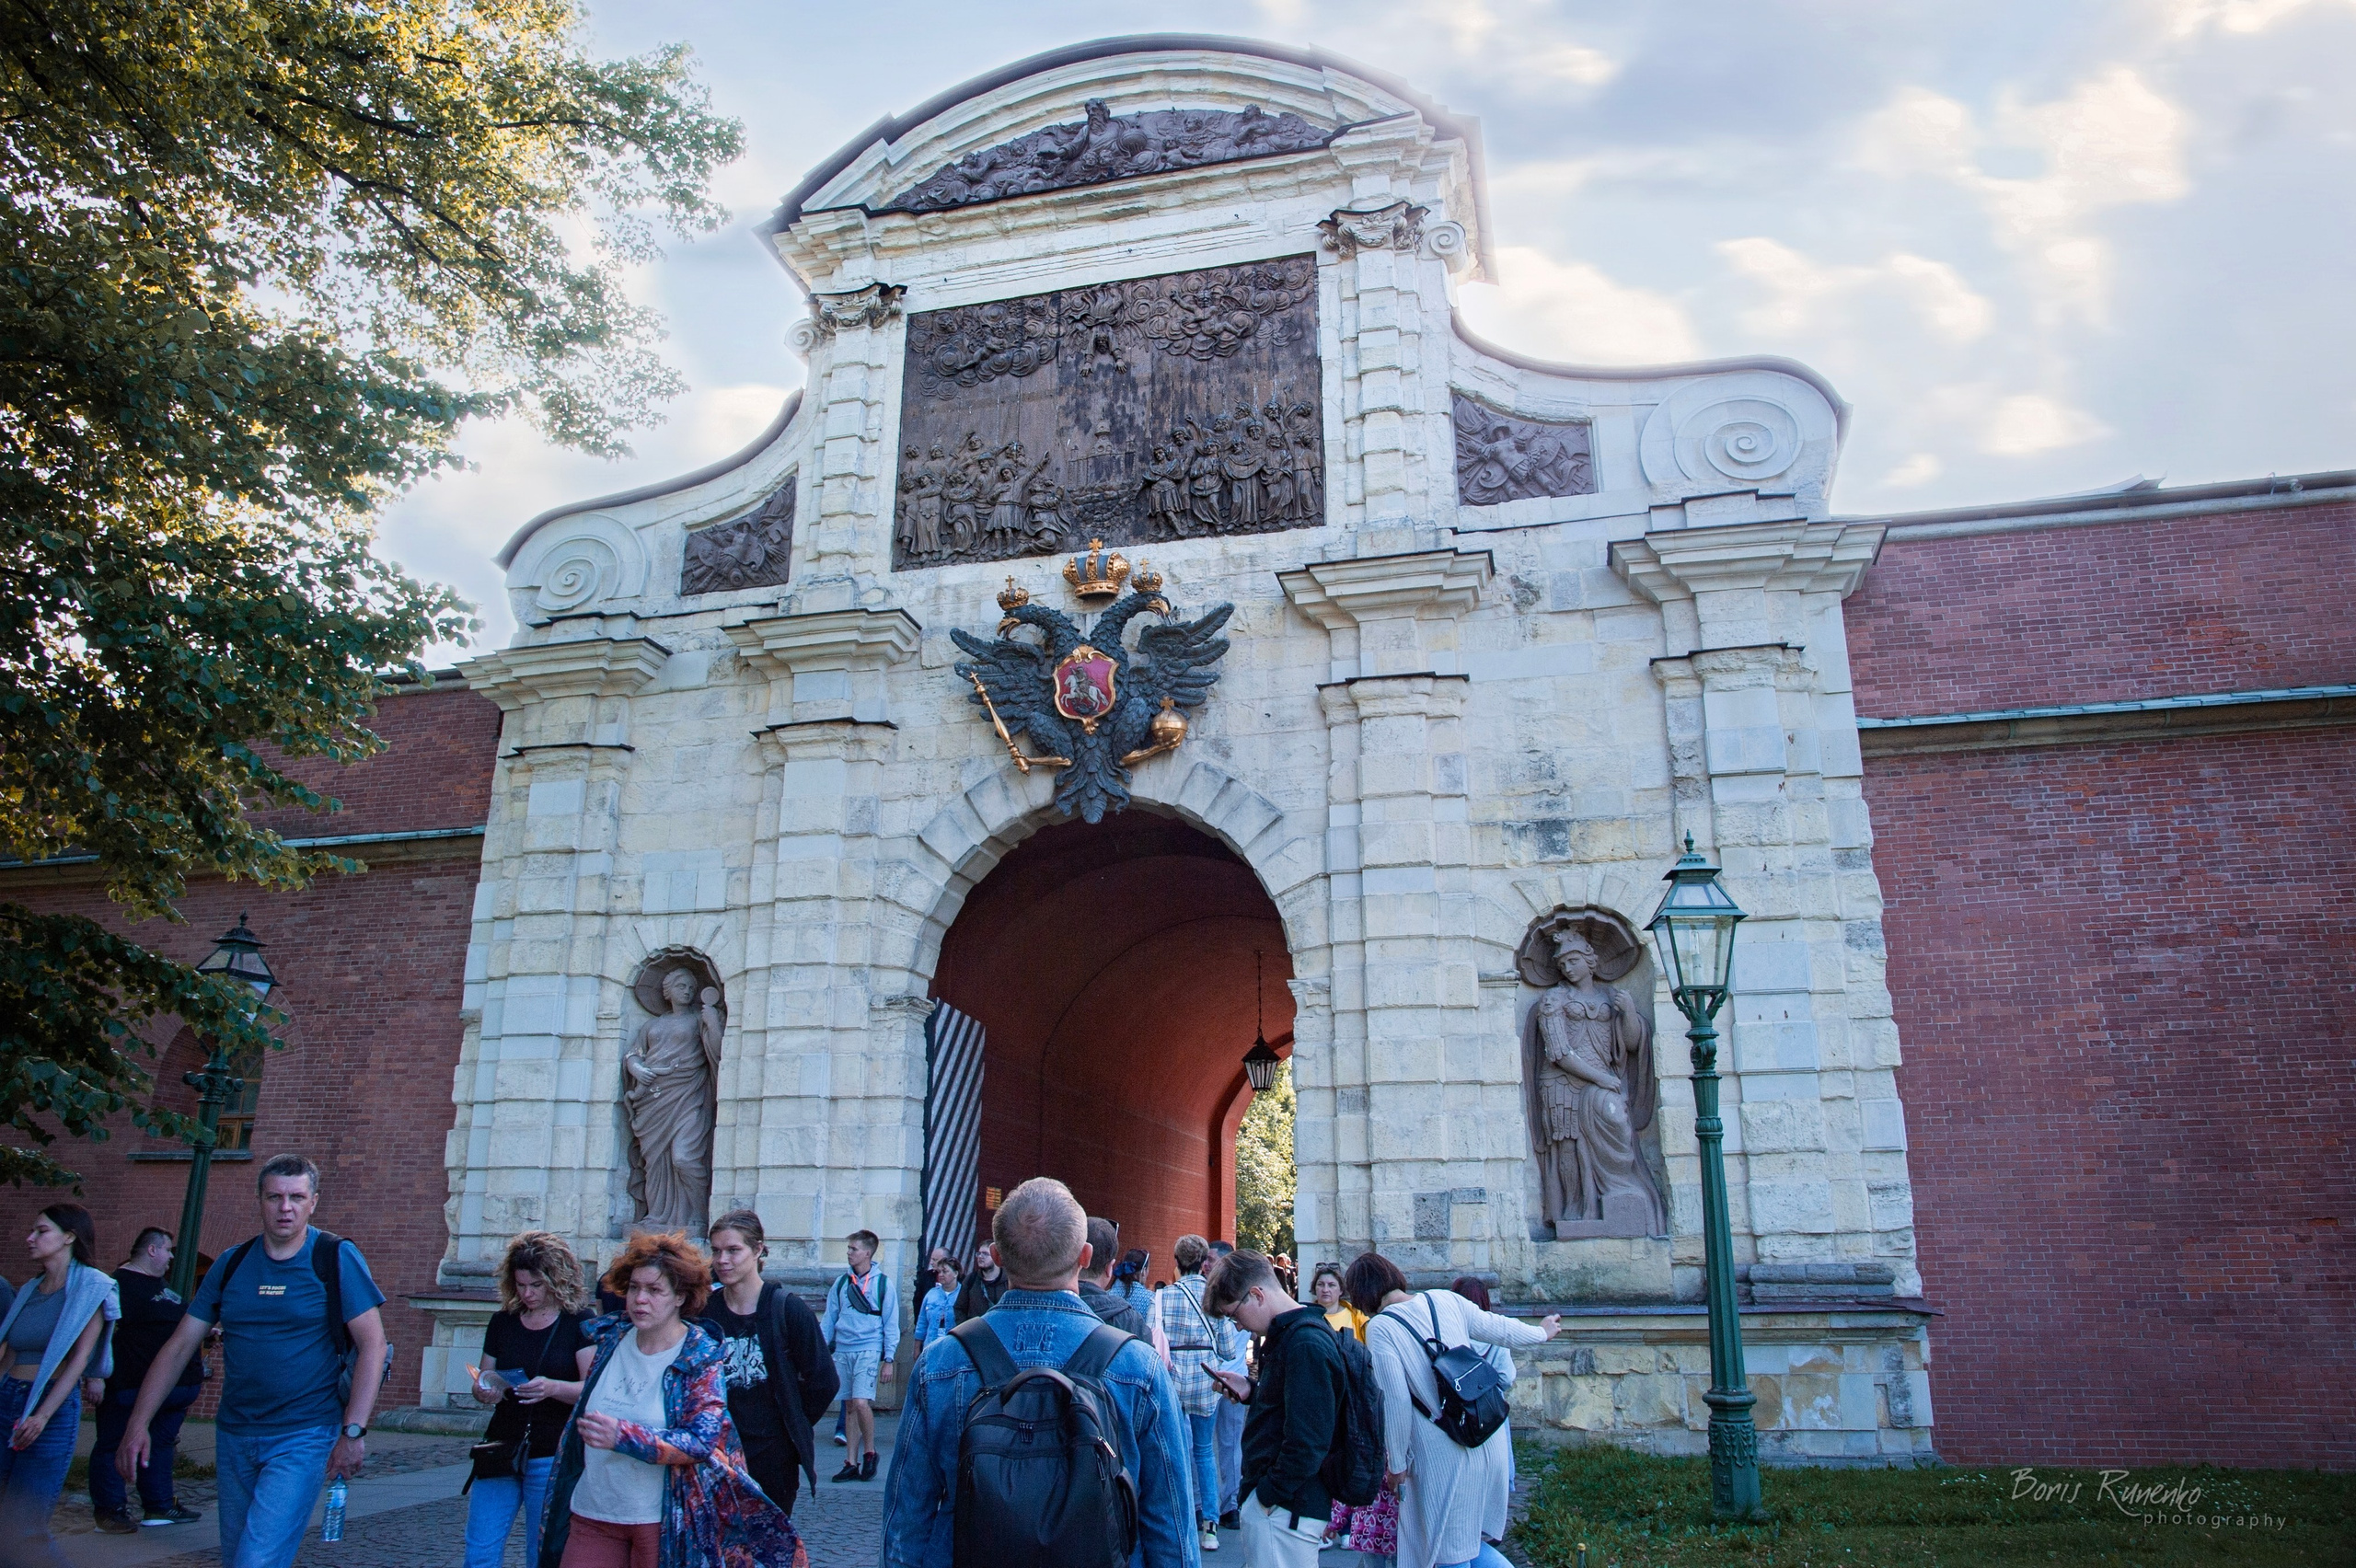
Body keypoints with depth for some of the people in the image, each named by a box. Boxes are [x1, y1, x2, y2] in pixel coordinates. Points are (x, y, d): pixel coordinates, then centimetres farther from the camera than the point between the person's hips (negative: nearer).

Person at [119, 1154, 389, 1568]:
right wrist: (138, 1424, 0)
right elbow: (180, 1346, 8)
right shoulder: (232, 1263, 5)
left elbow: (372, 1343, -12)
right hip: (233, 1438, 5)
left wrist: (353, 1432, -18)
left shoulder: (337, 1258, -9)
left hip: (302, 1439, -5)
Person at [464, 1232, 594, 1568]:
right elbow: (484, 1383, 16)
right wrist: (484, 1392, -8)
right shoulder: (502, 1322, 9)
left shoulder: (578, 1324, -4)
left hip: (551, 1456, -4)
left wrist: (552, 1388, -29)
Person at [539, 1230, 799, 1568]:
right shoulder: (610, 1339, 5)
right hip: (590, 1512, 4)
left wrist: (623, 1436, -29)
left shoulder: (702, 1358, -10)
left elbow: (700, 1443, -19)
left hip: (663, 1520, -4)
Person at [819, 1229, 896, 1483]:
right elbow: (829, 1320, 13)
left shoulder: (883, 1283, -2)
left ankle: (870, 1452, 4)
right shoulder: (841, 1283, 9)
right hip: (842, 1350, 4)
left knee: (861, 1402, -16)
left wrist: (888, 1360, -3)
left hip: (869, 1350, -4)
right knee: (849, 1406, 7)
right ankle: (852, 1463, 14)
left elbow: (891, 1324, 0)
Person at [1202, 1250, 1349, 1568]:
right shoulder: (1288, 1335, 11)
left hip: (1284, 1509, -10)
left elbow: (1307, 1442, -26)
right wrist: (1251, 1391, 7)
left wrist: (1269, 1495, -16)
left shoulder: (1306, 1345, -23)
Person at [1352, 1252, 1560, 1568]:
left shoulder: (1380, 1328, -10)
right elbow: (1496, 1327, 18)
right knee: (1472, 1542, 23)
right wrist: (1541, 1333, 37)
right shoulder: (1445, 1300, 5)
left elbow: (1396, 1401, -13)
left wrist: (1397, 1463, -2)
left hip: (1443, 1454, -5)